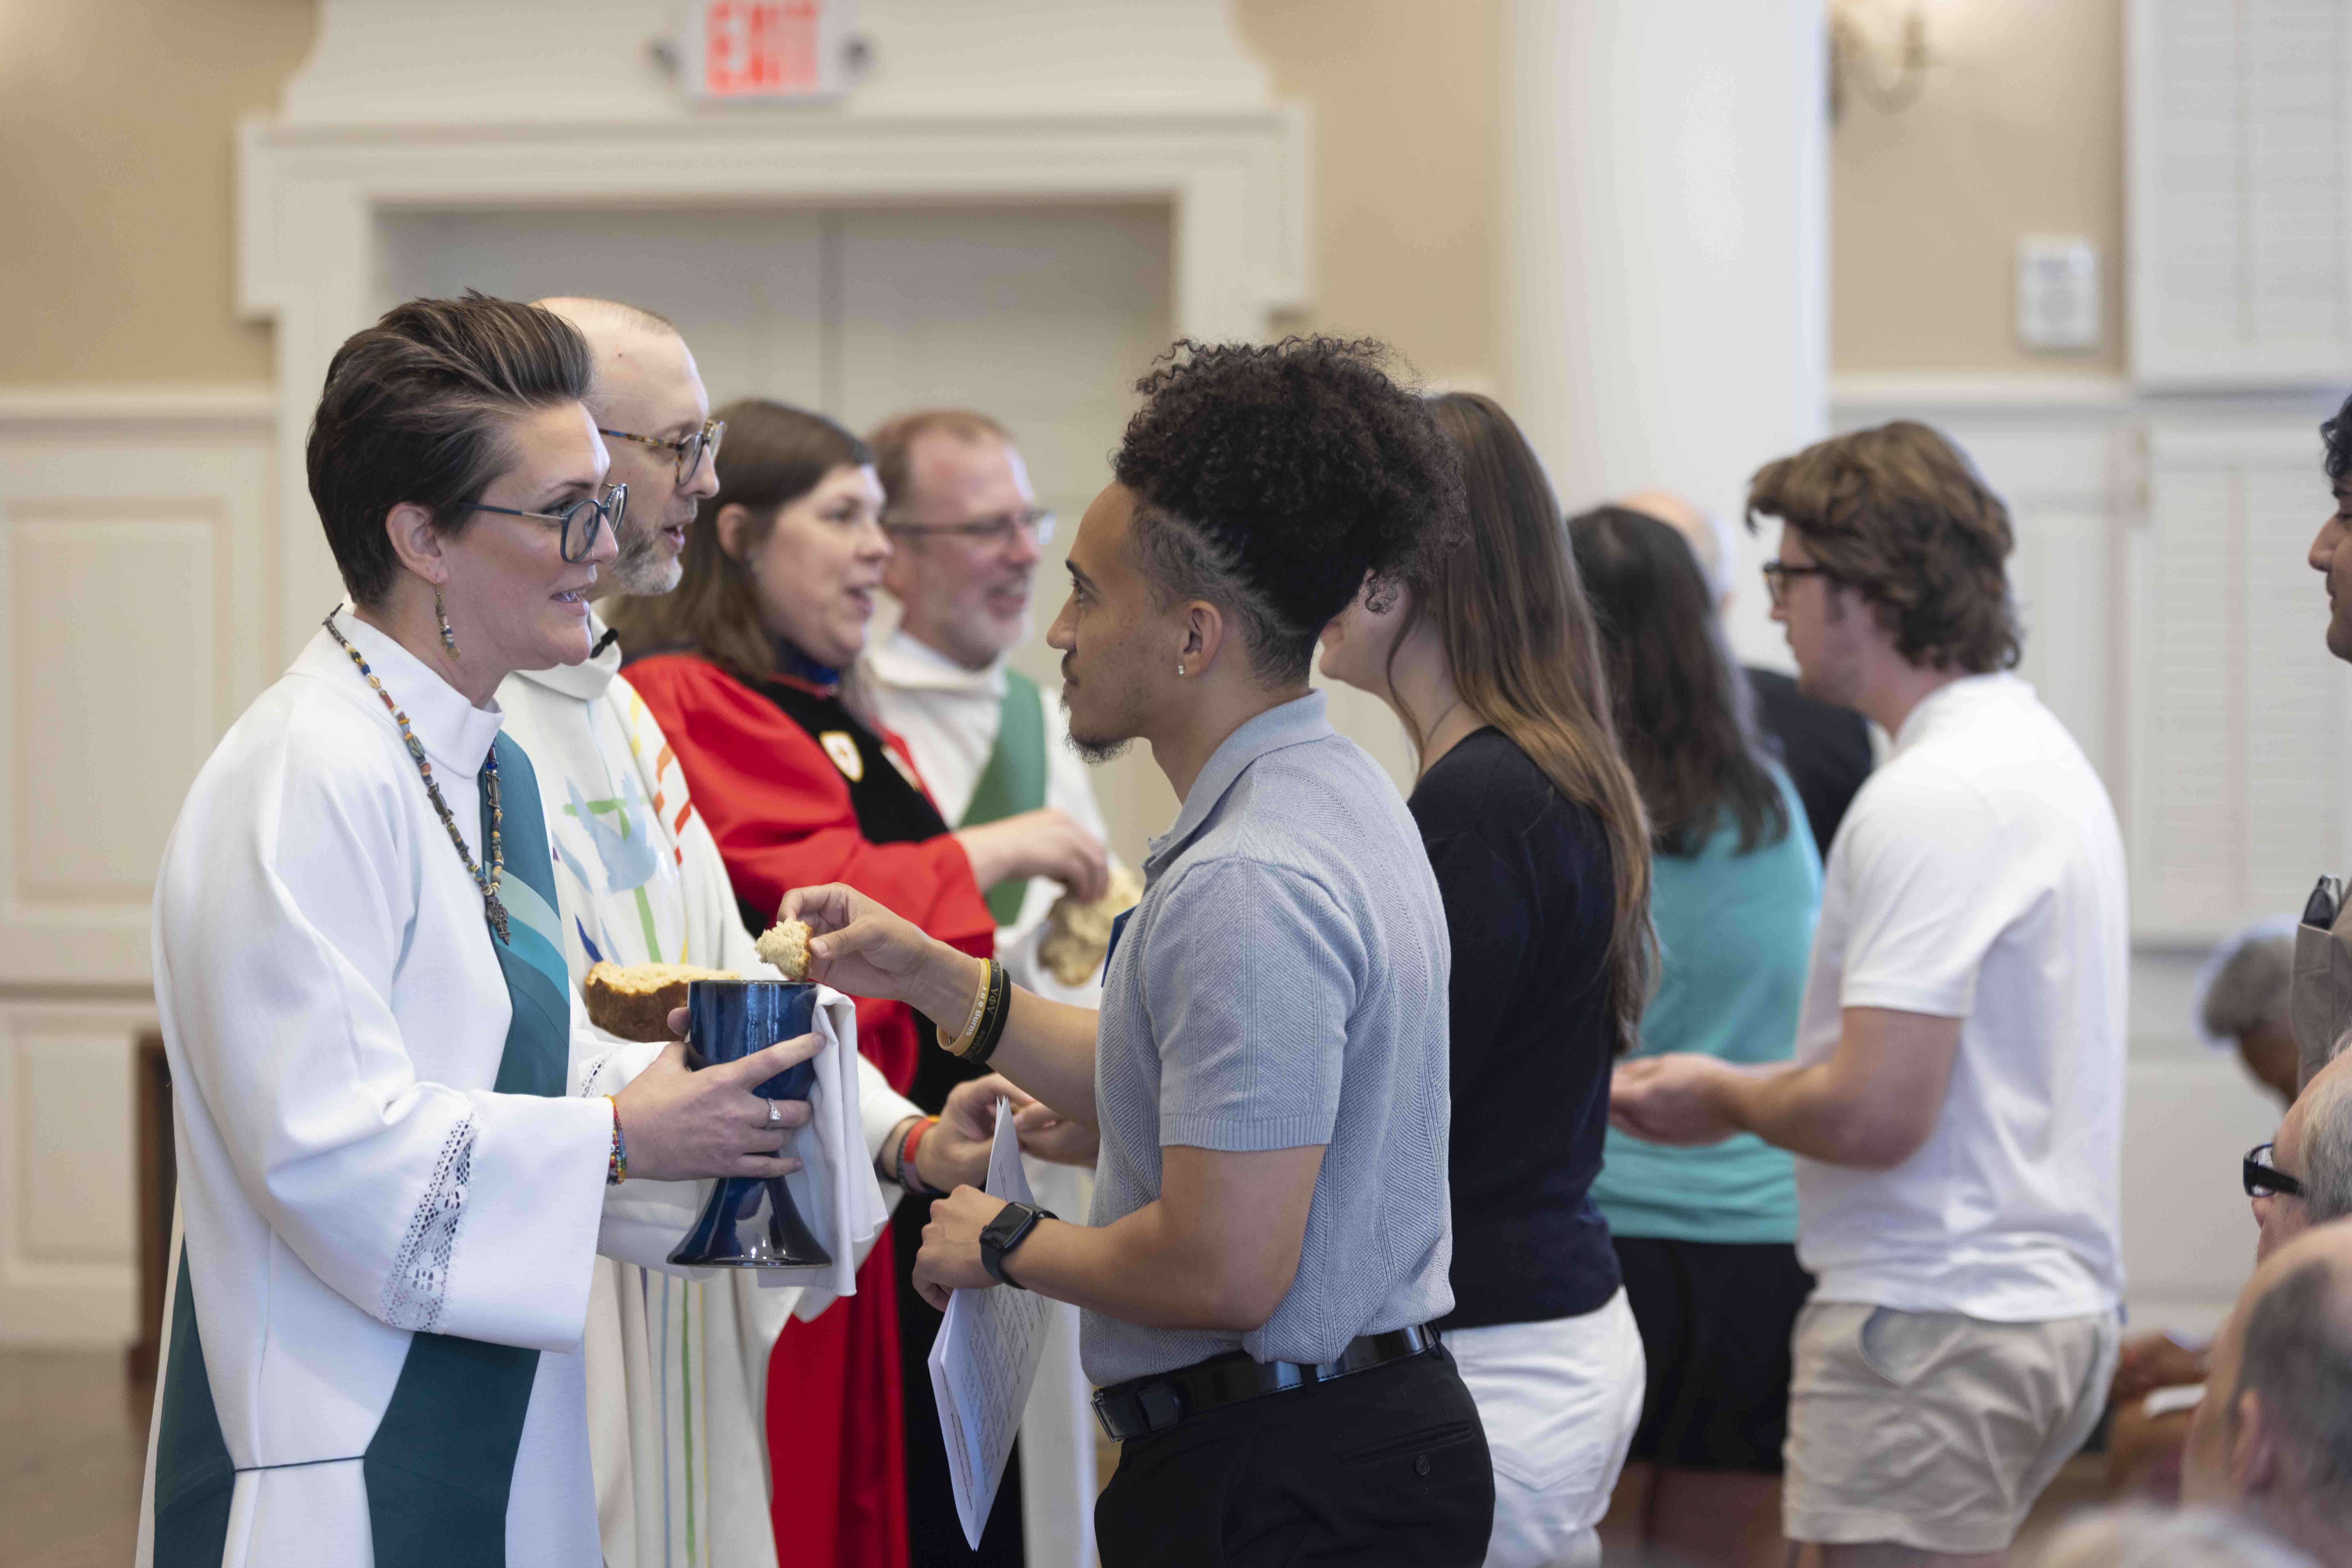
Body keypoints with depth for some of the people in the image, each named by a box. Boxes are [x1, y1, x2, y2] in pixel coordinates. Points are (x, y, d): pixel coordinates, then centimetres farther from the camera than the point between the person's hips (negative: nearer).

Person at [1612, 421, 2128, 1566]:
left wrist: (1724, 1098, -4)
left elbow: (1874, 1114, -22)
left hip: (1937, 1325, -10)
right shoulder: (2041, 748, 16)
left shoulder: (1929, 801, -17)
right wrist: (1760, 1088, 17)